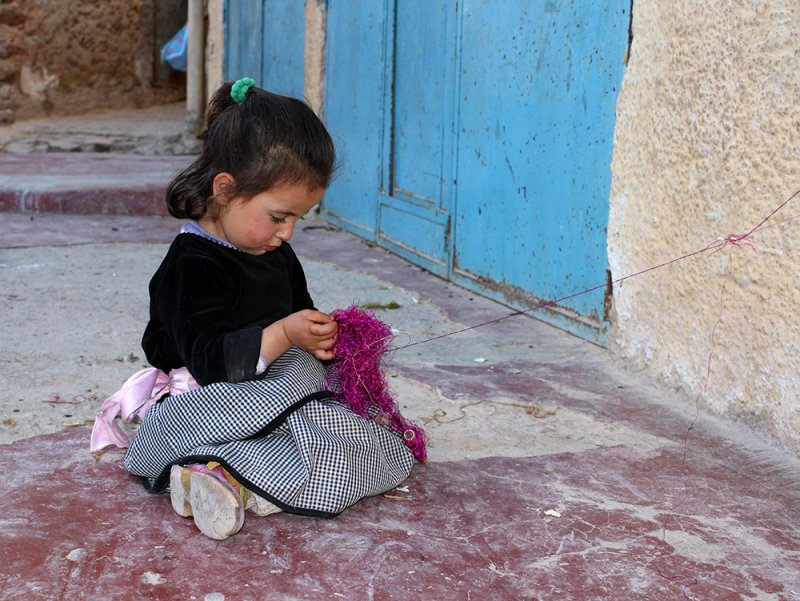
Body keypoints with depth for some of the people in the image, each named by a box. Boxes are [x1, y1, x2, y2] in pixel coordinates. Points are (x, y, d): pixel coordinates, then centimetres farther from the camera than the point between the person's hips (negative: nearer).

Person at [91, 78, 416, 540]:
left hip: (271, 392, 9)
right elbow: (209, 359, -24)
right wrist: (284, 335, -33)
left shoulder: (277, 254, 12)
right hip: (206, 408, -9)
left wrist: (316, 339, 3)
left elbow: (298, 316, 26)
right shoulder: (193, 265, -15)